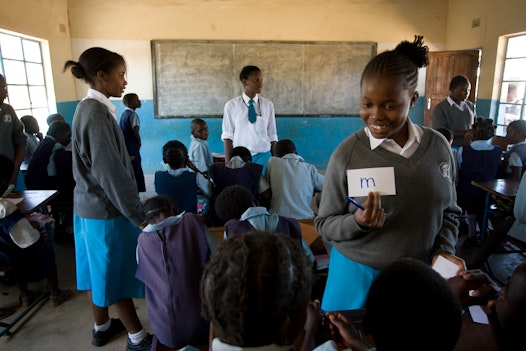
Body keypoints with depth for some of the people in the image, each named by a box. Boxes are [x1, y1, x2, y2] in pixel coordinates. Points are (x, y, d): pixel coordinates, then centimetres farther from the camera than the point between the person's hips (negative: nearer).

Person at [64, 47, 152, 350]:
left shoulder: (90, 108, 9)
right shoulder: (96, 113, -21)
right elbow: (110, 172, -26)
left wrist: (133, 209, 17)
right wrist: (139, 215, -21)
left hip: (90, 204, 9)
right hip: (106, 208, -9)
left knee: (100, 270, 20)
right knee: (117, 273, 5)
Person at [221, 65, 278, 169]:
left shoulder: (268, 105, 2)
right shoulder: (231, 105, -2)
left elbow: (272, 136, 5)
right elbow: (228, 136, -1)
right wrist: (228, 163, -3)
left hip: (263, 156, 1)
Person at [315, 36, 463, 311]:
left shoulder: (438, 147, -4)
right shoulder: (347, 153, -15)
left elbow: (449, 212, 9)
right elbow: (324, 224, -8)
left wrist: (444, 250, -6)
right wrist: (358, 223, -26)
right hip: (359, 274, -2)